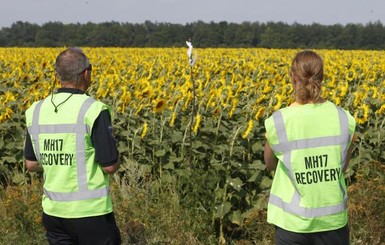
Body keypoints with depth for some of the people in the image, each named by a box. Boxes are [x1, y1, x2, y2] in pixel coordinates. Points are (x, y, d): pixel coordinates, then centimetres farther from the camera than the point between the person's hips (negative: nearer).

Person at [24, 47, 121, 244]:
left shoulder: (36, 111, 2)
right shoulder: (94, 110, -16)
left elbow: (31, 165, 10)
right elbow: (110, 166, -14)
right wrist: (113, 156, 7)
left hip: (53, 211, 6)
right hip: (91, 212, -6)